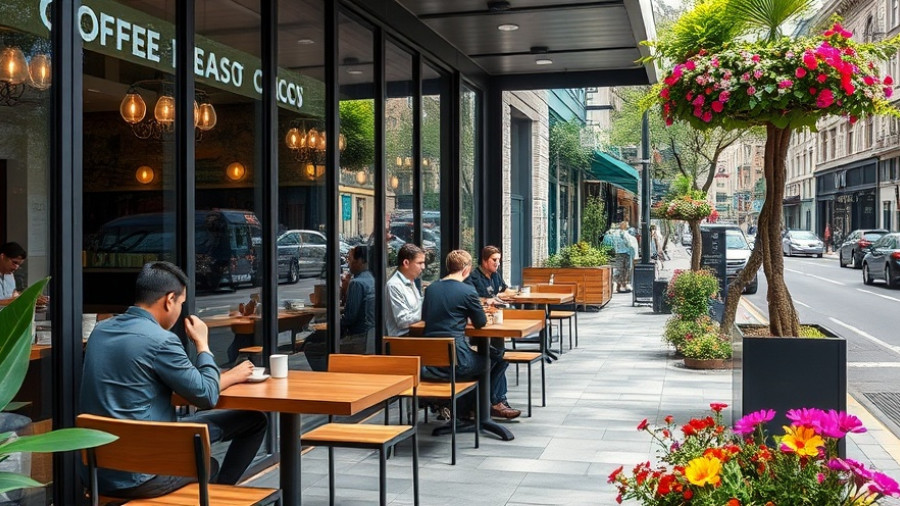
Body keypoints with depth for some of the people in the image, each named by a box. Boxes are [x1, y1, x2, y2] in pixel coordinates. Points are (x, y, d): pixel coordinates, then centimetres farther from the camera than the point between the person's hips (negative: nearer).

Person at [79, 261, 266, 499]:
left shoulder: (100, 330, 7)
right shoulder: (160, 340, -19)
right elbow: (207, 396, -8)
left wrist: (227, 377, 17)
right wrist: (202, 343, 6)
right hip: (137, 476, -7)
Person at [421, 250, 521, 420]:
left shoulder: (431, 288, 8)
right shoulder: (467, 291, -10)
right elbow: (481, 322, -1)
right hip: (455, 362, -7)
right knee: (498, 357, 19)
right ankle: (496, 403, 31)